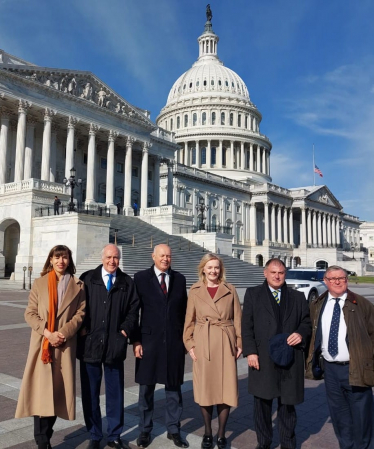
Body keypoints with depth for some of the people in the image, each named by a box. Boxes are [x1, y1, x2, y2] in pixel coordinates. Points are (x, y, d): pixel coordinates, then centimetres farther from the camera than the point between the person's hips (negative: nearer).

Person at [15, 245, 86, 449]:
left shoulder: (78, 286, 3)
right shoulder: (39, 283, 4)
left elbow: (80, 314, 0)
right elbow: (30, 313, 0)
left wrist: (63, 333, -14)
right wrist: (47, 333, -13)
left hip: (65, 345, 0)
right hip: (42, 343, 0)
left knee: (57, 390, 6)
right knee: (41, 392, -2)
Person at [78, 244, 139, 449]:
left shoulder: (127, 282, 6)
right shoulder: (87, 279, 2)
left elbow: (133, 309, 7)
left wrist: (126, 330, -4)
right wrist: (82, 328, -7)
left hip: (115, 345, 1)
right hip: (90, 343, 0)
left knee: (115, 393, 10)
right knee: (90, 393, 10)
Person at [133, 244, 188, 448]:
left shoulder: (179, 279, 7)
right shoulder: (141, 277, -1)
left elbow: (184, 311, 9)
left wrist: (186, 339, 6)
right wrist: (136, 341, -7)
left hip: (175, 341, 2)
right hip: (149, 340, -2)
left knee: (173, 386, 11)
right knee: (146, 388, 9)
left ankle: (173, 430, 26)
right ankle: (144, 430, 26)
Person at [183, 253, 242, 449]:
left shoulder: (230, 290, 4)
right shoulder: (195, 290, 3)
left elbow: (238, 318, 5)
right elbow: (189, 320, 5)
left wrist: (240, 343, -1)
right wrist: (190, 344, -2)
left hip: (225, 344, 0)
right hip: (203, 344, 0)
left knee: (226, 389, 4)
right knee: (205, 389, 7)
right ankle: (207, 433, 25)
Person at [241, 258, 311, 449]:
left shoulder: (298, 297, 11)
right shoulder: (253, 294, 5)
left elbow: (306, 323, 13)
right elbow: (247, 326, 0)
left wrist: (301, 334, -9)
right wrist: (250, 352, -8)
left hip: (290, 360, 2)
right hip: (262, 360, -1)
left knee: (287, 403, 11)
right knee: (262, 403, 9)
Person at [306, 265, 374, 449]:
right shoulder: (317, 305, 5)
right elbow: (313, 335, 13)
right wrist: (316, 360, 6)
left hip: (356, 369, -3)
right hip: (330, 369, 4)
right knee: (339, 417, 18)